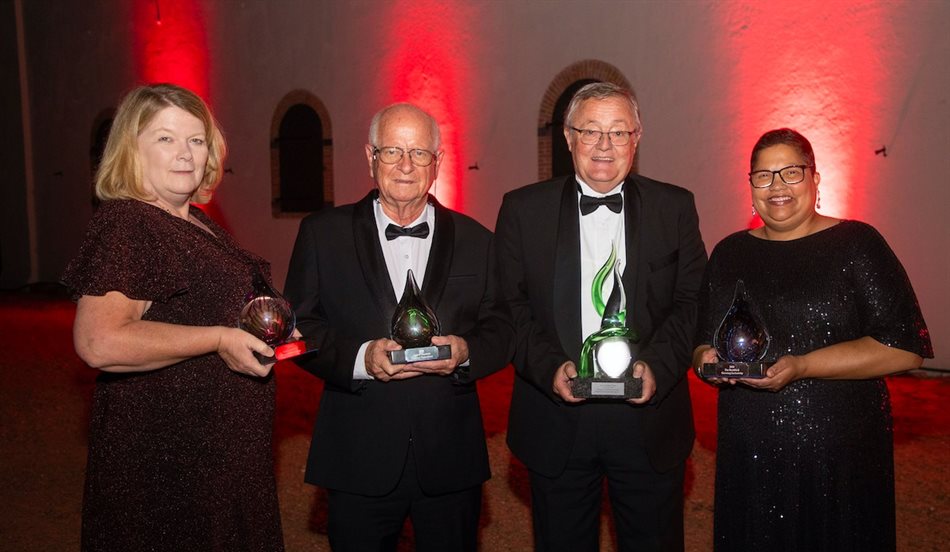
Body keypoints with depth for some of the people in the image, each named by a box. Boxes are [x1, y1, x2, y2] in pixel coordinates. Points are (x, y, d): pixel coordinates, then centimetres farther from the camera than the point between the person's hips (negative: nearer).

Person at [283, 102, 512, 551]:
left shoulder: (474, 240, 6)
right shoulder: (323, 233, 1)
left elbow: (501, 331, 5)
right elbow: (298, 328, -2)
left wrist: (465, 351, -16)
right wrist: (360, 357, -19)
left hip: (451, 461, 2)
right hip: (358, 461, -1)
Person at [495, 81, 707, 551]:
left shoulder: (675, 207, 5)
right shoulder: (523, 209, 2)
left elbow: (693, 300, 2)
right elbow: (509, 305, -1)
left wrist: (657, 366, -13)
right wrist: (549, 367, -15)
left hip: (650, 418, 1)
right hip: (555, 421, 0)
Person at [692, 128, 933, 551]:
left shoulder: (855, 243, -4)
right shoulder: (729, 253, 9)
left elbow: (904, 348, -11)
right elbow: (701, 341, 17)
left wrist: (802, 366, -19)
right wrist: (706, 359, -6)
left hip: (840, 456, -3)